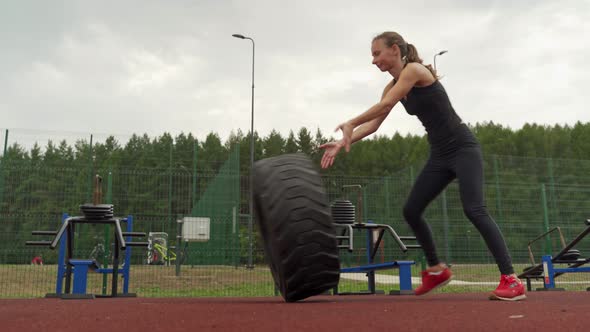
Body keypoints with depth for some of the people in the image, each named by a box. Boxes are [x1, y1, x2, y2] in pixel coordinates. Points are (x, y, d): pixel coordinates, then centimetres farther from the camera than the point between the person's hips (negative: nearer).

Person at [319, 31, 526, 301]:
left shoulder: (414, 70, -13)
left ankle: (511, 281, -14)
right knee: (411, 211, 6)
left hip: (463, 148, -8)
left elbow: (384, 106, -22)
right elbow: (373, 123, 4)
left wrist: (350, 124, -17)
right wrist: (342, 144, -7)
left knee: (474, 210, -20)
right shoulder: (393, 86, 10)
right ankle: (437, 269, 23)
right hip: (440, 155, 8)